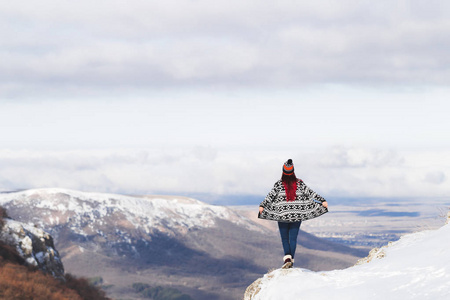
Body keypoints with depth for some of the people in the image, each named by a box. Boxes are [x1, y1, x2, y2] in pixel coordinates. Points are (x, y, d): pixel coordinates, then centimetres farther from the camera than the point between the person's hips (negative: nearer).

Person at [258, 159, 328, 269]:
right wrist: (322, 201, 3)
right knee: (293, 238, 7)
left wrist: (262, 206, -16)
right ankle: (291, 260, 2)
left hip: (282, 215, -2)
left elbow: (271, 195, -13)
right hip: (297, 216, 2)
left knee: (285, 238, 5)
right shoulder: (300, 183, 0)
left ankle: (287, 258, -14)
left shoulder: (279, 184, -5)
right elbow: (310, 193, 0)